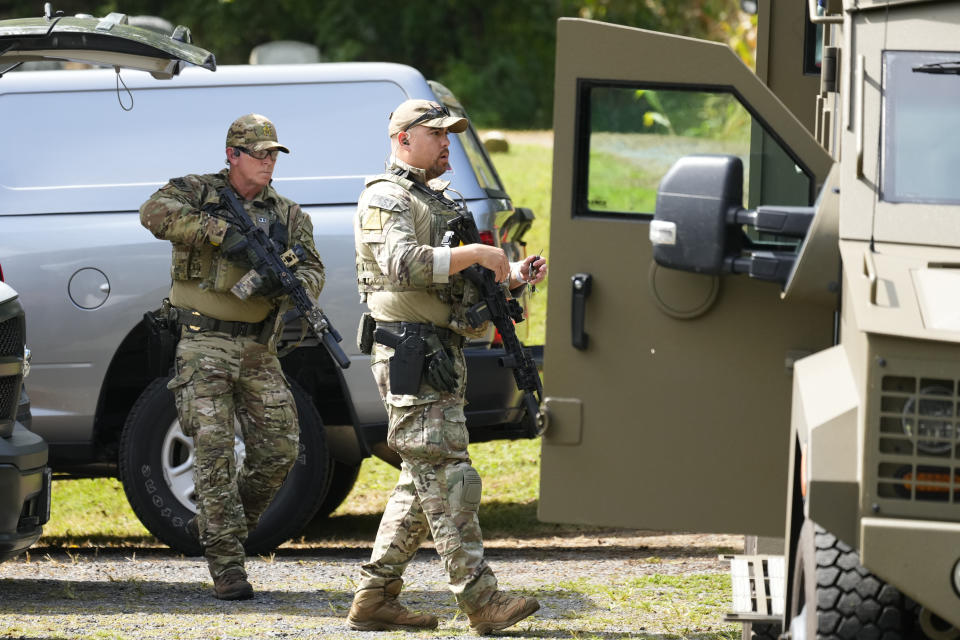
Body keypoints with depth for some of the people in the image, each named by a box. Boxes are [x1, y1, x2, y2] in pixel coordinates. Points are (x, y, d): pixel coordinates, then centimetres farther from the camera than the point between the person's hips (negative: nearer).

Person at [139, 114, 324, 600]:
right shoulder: (197, 193, 1)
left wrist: (285, 283, -22)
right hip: (205, 343, -4)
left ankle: (212, 527, 20)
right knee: (215, 450, -11)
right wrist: (221, 232, -27)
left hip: (259, 350, 4)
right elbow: (156, 213, -19)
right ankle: (226, 563, -8)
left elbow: (312, 272, 2)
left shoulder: (288, 215, 11)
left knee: (279, 448, -1)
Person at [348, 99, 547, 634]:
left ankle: (375, 598, 13)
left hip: (445, 354, 10)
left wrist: (515, 276, 6)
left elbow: (464, 283, 24)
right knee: (447, 475, -13)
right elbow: (402, 264, -23)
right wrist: (477, 255, -22)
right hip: (411, 354, -10)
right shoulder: (386, 198, -6)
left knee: (422, 481, 10)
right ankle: (482, 600, -18)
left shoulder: (437, 202, 24)